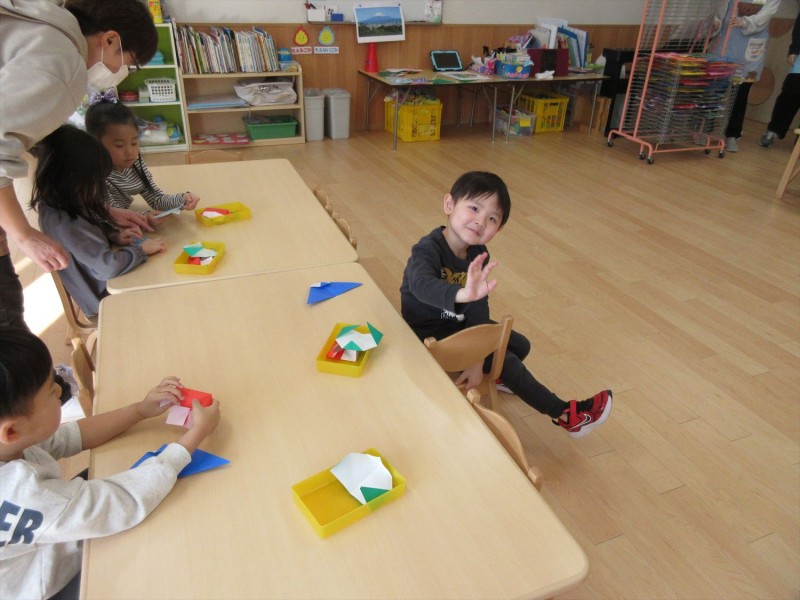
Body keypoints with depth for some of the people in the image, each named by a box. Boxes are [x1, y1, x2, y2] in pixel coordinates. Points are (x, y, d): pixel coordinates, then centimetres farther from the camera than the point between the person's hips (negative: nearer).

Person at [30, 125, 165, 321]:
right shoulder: (65, 223, -32)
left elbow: (93, 226, 15)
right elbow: (108, 266, -35)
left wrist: (116, 235, -3)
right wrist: (141, 249, -20)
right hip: (105, 301, -8)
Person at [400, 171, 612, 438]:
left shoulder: (479, 256, -9)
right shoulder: (427, 250, -30)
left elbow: (479, 309, -15)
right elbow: (421, 285, -53)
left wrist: (478, 361, -22)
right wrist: (463, 293, -72)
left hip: (458, 323, 7)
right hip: (428, 333, -7)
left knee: (520, 346, 12)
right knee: (506, 360, -11)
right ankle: (565, 415, 9)